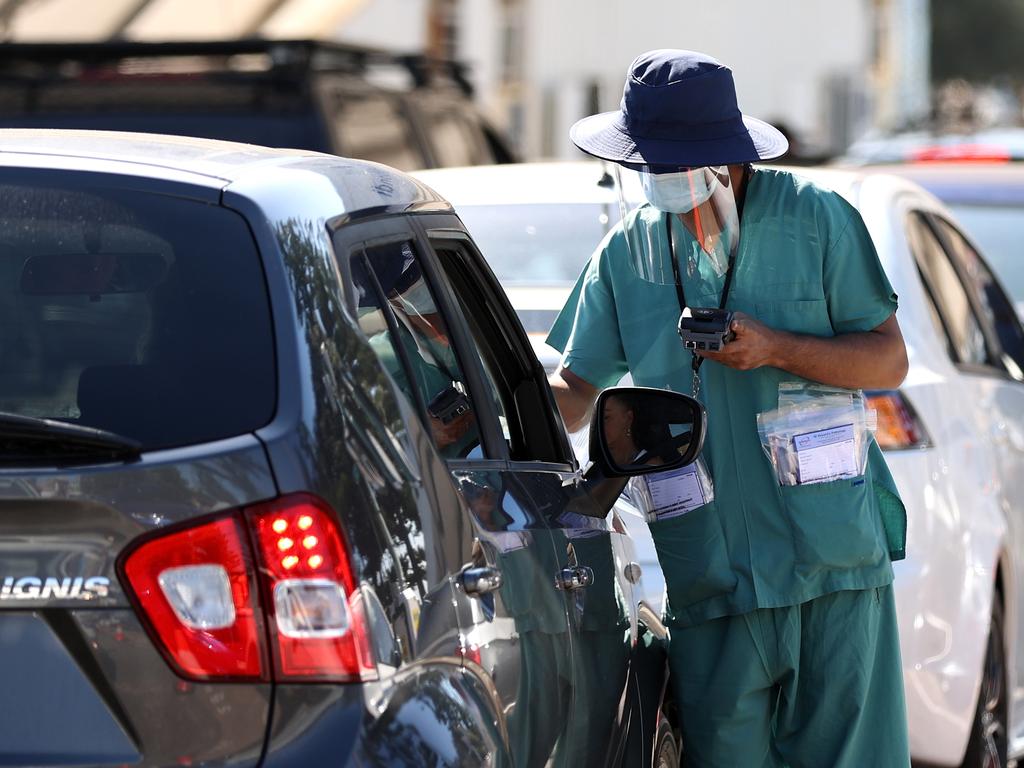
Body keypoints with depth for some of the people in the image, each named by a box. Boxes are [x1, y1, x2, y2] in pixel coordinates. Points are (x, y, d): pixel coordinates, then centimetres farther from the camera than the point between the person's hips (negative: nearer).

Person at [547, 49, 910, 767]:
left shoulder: (814, 218, 0)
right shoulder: (627, 251, 9)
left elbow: (889, 360, 0)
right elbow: (577, 384, 12)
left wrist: (775, 349, -15)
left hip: (833, 566, -2)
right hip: (710, 574, 3)